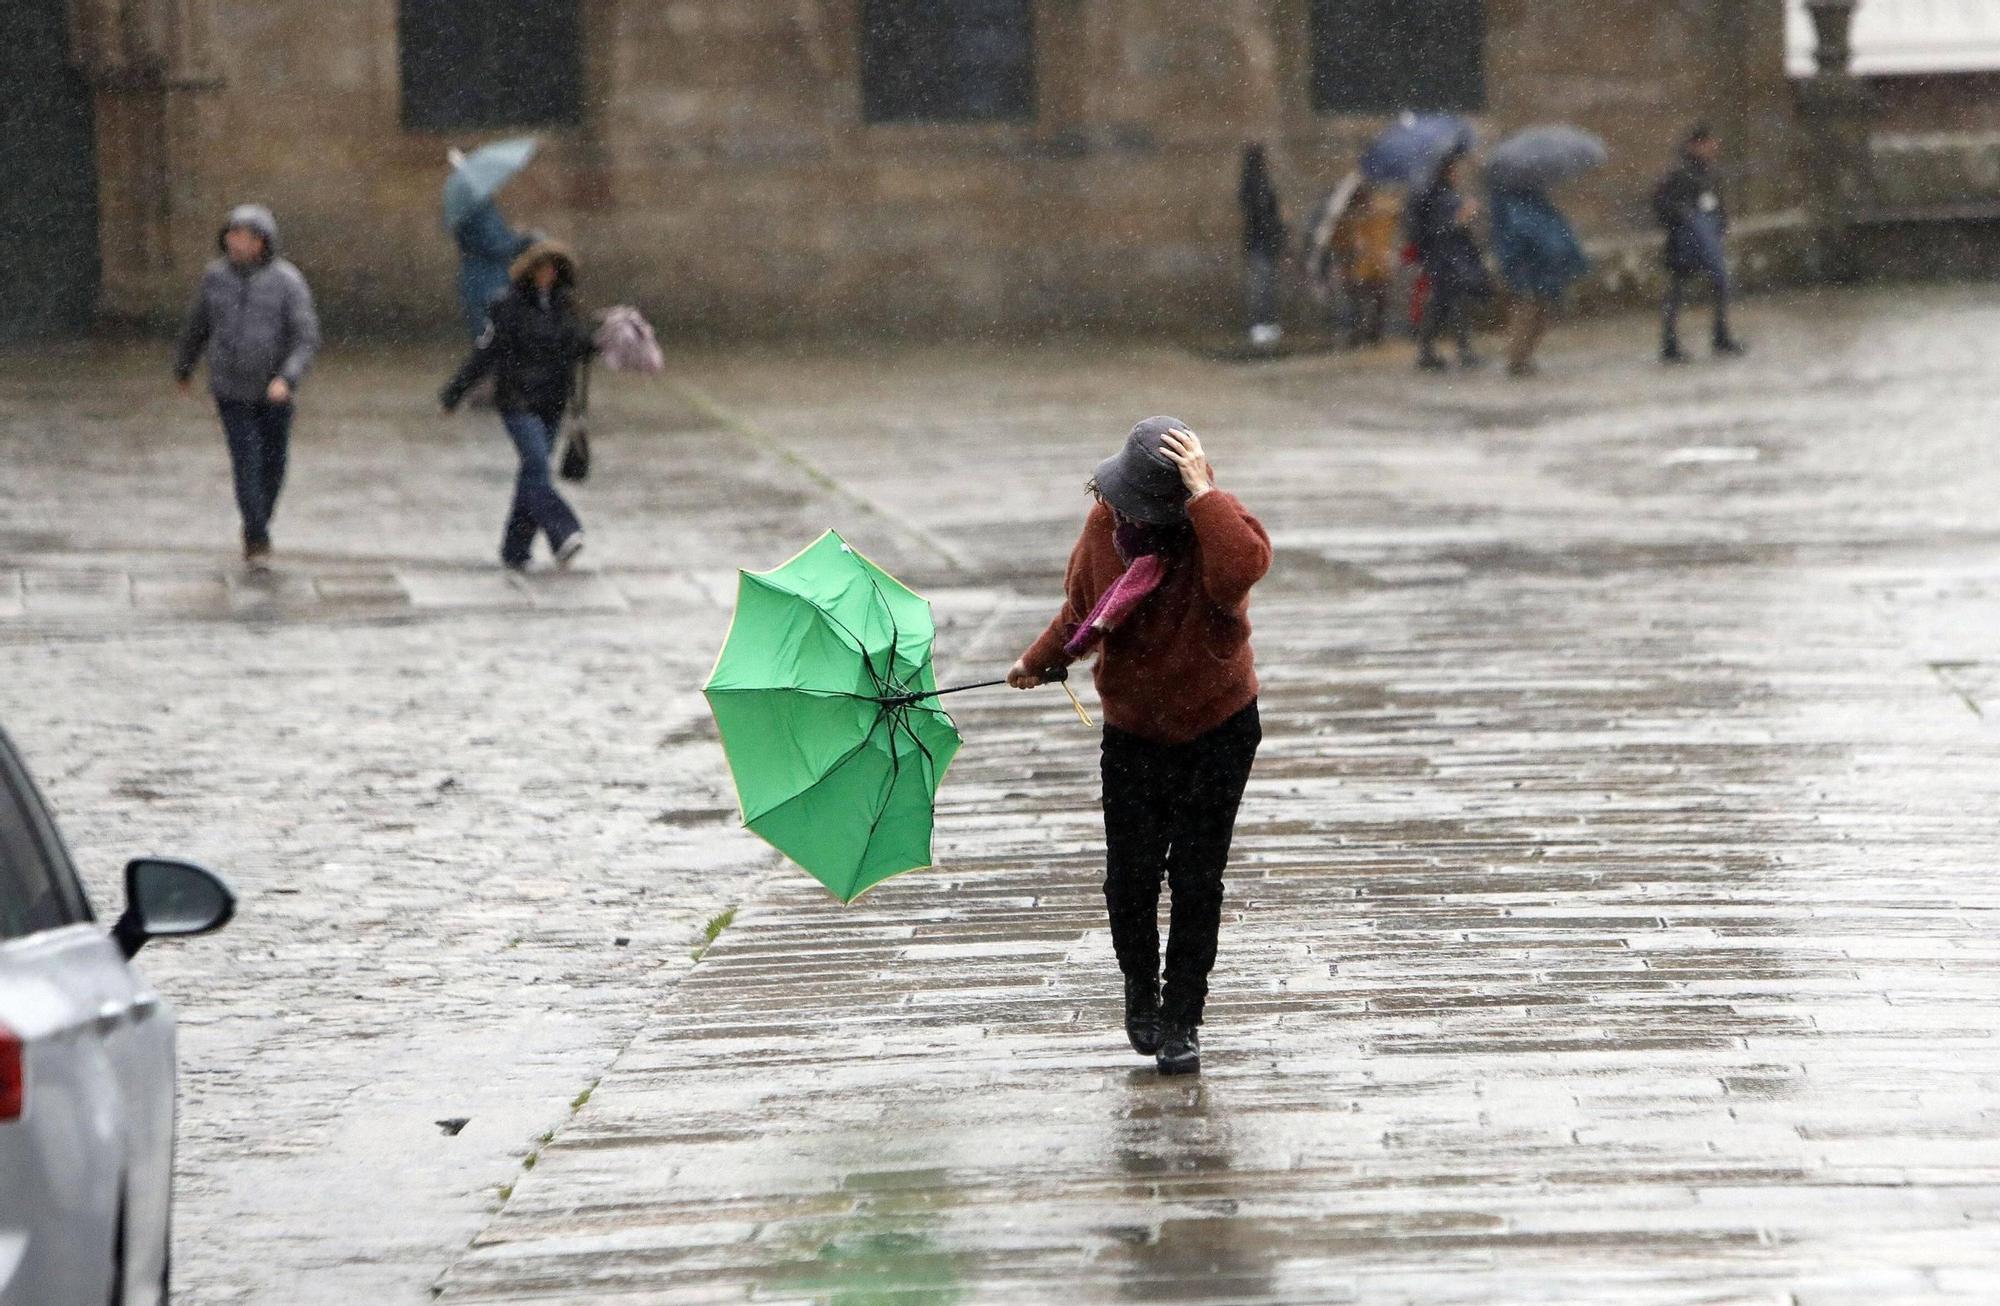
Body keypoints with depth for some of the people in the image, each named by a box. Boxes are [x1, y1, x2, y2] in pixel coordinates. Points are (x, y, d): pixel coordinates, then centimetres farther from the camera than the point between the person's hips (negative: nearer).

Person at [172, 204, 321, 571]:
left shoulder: (287, 281, -9)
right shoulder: (216, 277, -1)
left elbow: (306, 337, -14)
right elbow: (197, 326, 16)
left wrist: (287, 379, -28)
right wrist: (183, 367, 27)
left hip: (274, 391, 0)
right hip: (231, 389, 0)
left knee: (273, 462, 11)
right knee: (246, 461, -11)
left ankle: (256, 526, 34)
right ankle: (258, 541, -5)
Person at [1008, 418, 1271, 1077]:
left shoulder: (1216, 524, -20)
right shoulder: (1105, 522, -6)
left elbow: (1241, 569, -46)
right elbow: (1082, 606, 13)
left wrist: (1202, 492, -42)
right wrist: (1039, 661, 20)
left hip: (1217, 726, -3)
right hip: (1134, 730, 3)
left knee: (1196, 878, -2)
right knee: (1130, 875, -2)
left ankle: (1181, 1021, 10)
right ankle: (1141, 994, 25)